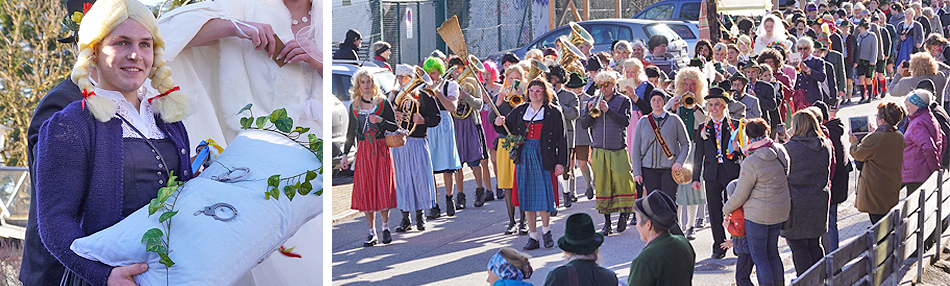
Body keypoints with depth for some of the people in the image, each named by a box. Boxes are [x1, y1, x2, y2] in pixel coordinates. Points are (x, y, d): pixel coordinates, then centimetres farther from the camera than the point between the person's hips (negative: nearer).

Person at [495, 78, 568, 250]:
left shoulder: (554, 113, 1)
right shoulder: (520, 111, 12)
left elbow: (561, 139, 0)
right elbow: (507, 128, 17)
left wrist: (561, 162, -6)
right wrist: (499, 123, -7)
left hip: (544, 158, -3)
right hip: (524, 158, 3)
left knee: (544, 196, -4)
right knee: (527, 197, 4)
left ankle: (545, 229, 20)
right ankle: (533, 237, 11)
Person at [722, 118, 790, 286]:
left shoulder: (751, 163, -22)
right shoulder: (781, 151, -3)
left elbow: (740, 196, -14)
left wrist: (726, 209, 6)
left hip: (758, 215, -7)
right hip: (780, 212, 7)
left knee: (759, 257, 2)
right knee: (772, 253, 20)